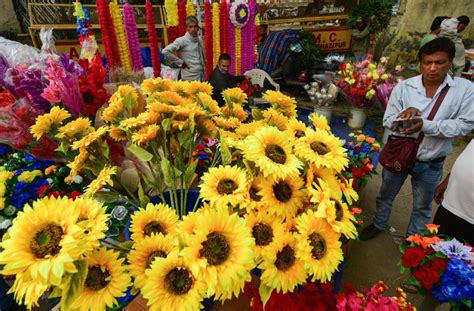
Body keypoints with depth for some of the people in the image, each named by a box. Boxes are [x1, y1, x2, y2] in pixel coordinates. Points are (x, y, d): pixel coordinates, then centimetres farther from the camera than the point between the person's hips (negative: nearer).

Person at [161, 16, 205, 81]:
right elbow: (165, 51, -17)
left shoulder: (199, 40, 9)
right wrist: (180, 62, -13)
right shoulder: (182, 41, -9)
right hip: (189, 79, -6)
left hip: (202, 78, 6)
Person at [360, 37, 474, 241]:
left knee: (422, 207, 21)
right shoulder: (404, 87, -10)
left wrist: (425, 125, -28)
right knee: (386, 195, 20)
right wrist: (403, 115, -30)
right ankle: (379, 224, 46)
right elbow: (388, 122, -8)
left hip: (431, 163, 0)